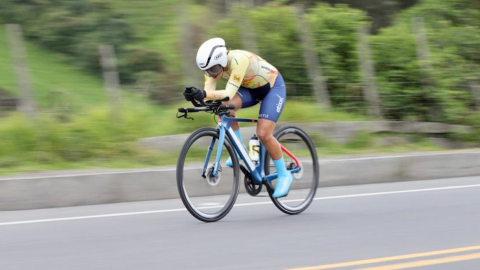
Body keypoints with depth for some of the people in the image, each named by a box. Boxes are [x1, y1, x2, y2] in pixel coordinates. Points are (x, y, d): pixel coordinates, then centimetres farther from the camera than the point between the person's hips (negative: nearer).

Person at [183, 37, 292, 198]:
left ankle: (284, 175, 2)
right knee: (226, 106, -25)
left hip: (273, 87, -6)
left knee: (263, 134, -19)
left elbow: (229, 93, -44)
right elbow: (208, 92, -24)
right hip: (250, 88, 6)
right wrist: (194, 95, -47)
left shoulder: (238, 59, -38)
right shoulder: (213, 65, -17)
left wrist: (203, 94, -58)